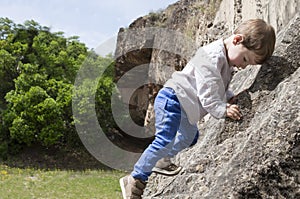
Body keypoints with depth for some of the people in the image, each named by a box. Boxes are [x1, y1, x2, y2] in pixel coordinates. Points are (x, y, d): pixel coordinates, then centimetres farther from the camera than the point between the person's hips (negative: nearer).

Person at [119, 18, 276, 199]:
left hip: (184, 109, 11)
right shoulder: (211, 57, -24)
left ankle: (161, 162, 42)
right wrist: (223, 110, -32)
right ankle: (135, 179, -9)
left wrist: (230, 98, 1)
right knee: (165, 141, -17)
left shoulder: (226, 61, 9)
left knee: (190, 136, 26)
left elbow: (220, 89, 17)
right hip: (171, 100, -11)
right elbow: (207, 92, -28)